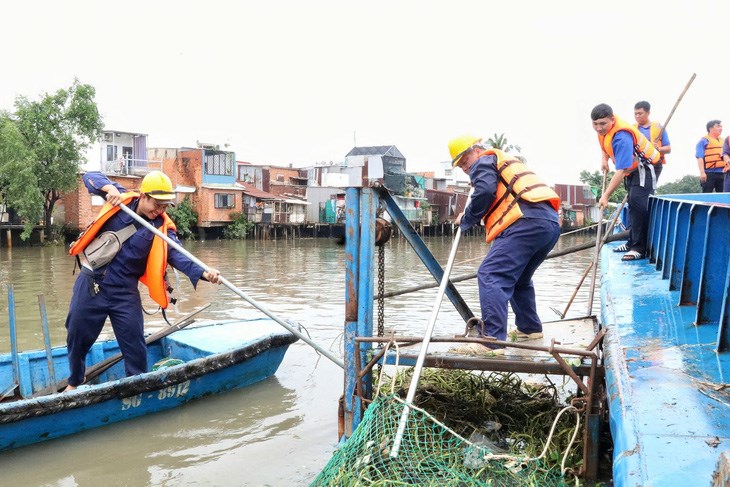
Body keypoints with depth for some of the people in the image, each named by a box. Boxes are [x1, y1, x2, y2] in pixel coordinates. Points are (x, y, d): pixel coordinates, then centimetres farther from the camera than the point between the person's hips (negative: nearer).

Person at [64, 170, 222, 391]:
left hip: (125, 292, 0)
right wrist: (108, 187, -24)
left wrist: (203, 272, -39)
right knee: (77, 336, 13)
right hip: (91, 283, 1)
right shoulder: (120, 199, -5)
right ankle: (74, 383, 37)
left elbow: (177, 255, -20)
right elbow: (90, 177, 0)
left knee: (134, 344, 2)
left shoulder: (162, 228, -8)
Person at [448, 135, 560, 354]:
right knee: (518, 278, 26)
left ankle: (492, 340, -24)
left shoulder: (483, 161, 9)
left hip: (527, 222, -10)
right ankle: (530, 328, 35)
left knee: (491, 276, -15)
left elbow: (484, 192, -9)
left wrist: (466, 220, 3)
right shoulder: (506, 161, 36)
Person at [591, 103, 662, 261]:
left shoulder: (621, 137, -37)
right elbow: (605, 145, 18)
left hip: (644, 168, -10)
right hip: (631, 168, 10)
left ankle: (639, 248, -22)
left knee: (638, 203, -25)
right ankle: (633, 243, 30)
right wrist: (604, 158, 3)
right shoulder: (603, 129, -9)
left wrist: (606, 196, -43)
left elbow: (621, 171, -41)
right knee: (633, 205, 18)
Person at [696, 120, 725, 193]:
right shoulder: (704, 141, -1)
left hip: (722, 173, 7)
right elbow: (700, 158, -11)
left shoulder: (722, 141, 21)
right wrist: (702, 172, -20)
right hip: (709, 173, -7)